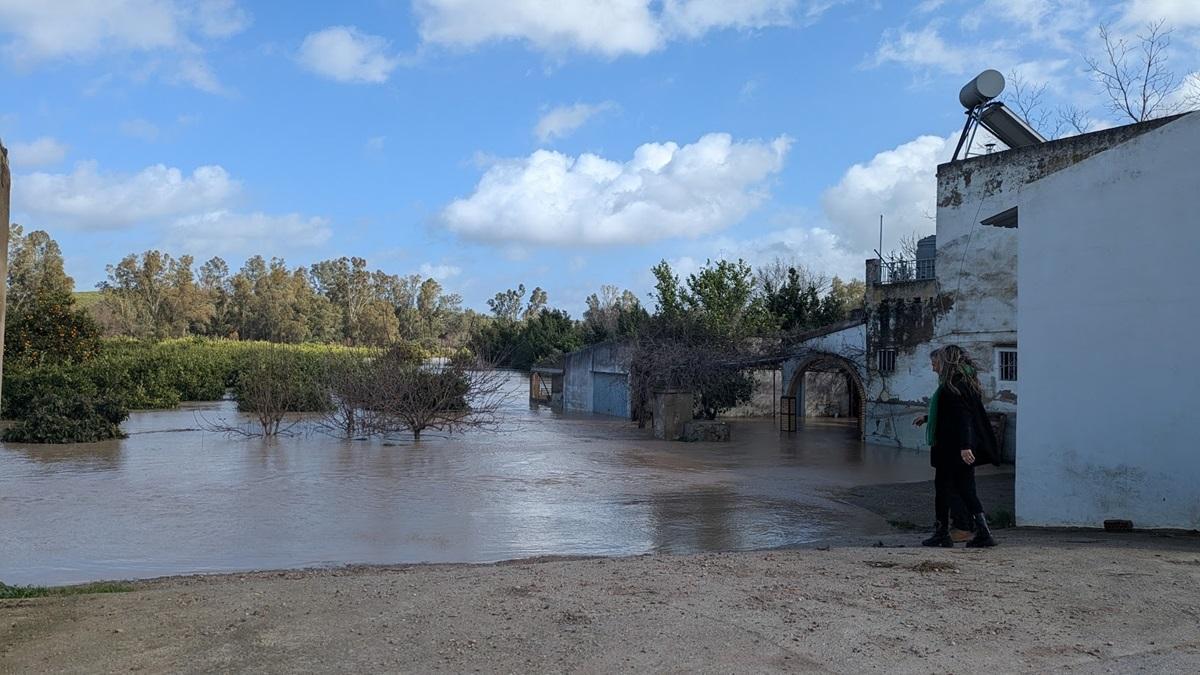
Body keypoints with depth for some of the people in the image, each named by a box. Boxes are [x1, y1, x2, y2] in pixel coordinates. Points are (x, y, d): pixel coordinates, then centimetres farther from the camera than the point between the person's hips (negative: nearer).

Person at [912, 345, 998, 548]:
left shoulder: (952, 385, -15)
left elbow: (961, 416, -24)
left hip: (950, 447, -9)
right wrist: (927, 418, 39)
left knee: (943, 489, 3)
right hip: (963, 447, 9)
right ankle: (983, 532, 3)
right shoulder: (966, 382, 15)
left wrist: (964, 446, -29)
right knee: (965, 490, 9)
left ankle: (942, 534, 10)